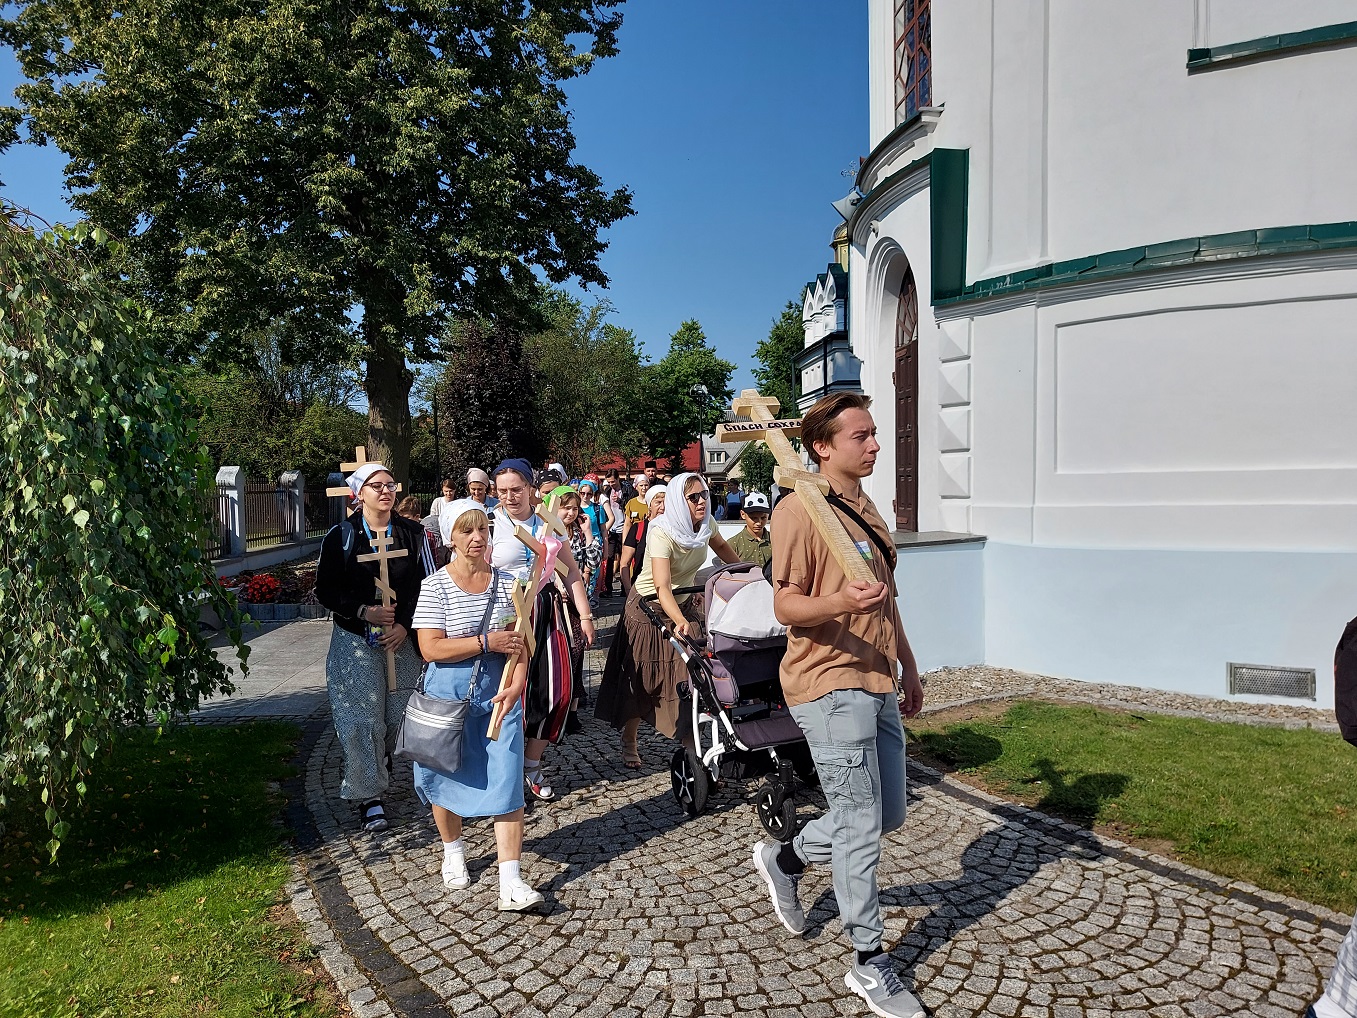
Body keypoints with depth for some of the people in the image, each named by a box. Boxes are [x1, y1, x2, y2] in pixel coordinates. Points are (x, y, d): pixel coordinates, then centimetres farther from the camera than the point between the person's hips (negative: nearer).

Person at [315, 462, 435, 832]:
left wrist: (404, 625, -9)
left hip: (403, 638, 2)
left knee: (399, 714, 5)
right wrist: (364, 612, -14)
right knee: (362, 718, -1)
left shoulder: (413, 534, 3)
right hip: (355, 641, -1)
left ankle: (382, 770, 35)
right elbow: (325, 591, 0)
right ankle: (369, 798, 10)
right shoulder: (340, 536, -1)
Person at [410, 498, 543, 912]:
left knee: (506, 782, -4)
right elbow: (431, 648, -15)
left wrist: (517, 684, -15)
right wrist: (486, 642, -19)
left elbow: (519, 642, 1)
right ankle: (453, 852, 42)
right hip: (447, 696, -1)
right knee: (446, 777, 15)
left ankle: (511, 883, 1)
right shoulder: (435, 586, -8)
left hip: (498, 695, 1)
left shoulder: (506, 583, 0)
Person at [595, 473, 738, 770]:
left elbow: (721, 546, 14)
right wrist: (680, 622, -54)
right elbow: (662, 588, -40)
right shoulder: (662, 534, -30)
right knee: (641, 677, 6)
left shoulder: (706, 523, -11)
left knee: (689, 677, -4)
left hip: (686, 604, 5)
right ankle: (629, 740, 24)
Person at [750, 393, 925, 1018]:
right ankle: (870, 965, 16)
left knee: (887, 814, 15)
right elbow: (785, 605, -14)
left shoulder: (866, 508, 17)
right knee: (861, 824, -2)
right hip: (830, 684, -9)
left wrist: (909, 667, 24)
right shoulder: (800, 510, -12)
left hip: (877, 684, 9)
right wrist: (838, 602, -33)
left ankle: (785, 860, 35)